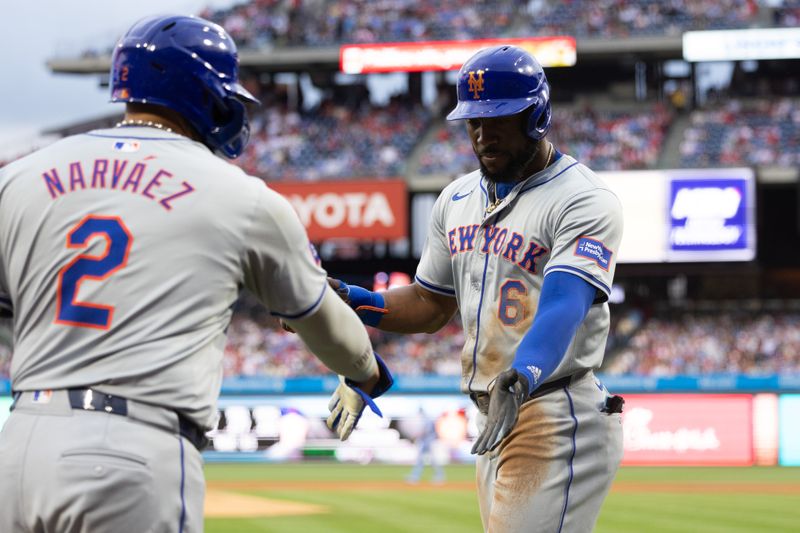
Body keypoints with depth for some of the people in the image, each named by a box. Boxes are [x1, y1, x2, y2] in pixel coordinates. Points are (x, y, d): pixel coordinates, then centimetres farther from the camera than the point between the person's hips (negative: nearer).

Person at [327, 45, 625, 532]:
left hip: (561, 423, -8)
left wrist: (523, 376, -44)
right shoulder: (458, 199, 14)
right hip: (493, 420, 8)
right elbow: (429, 306, 22)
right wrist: (350, 299, 4)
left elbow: (564, 306, -26)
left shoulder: (584, 200, -11)